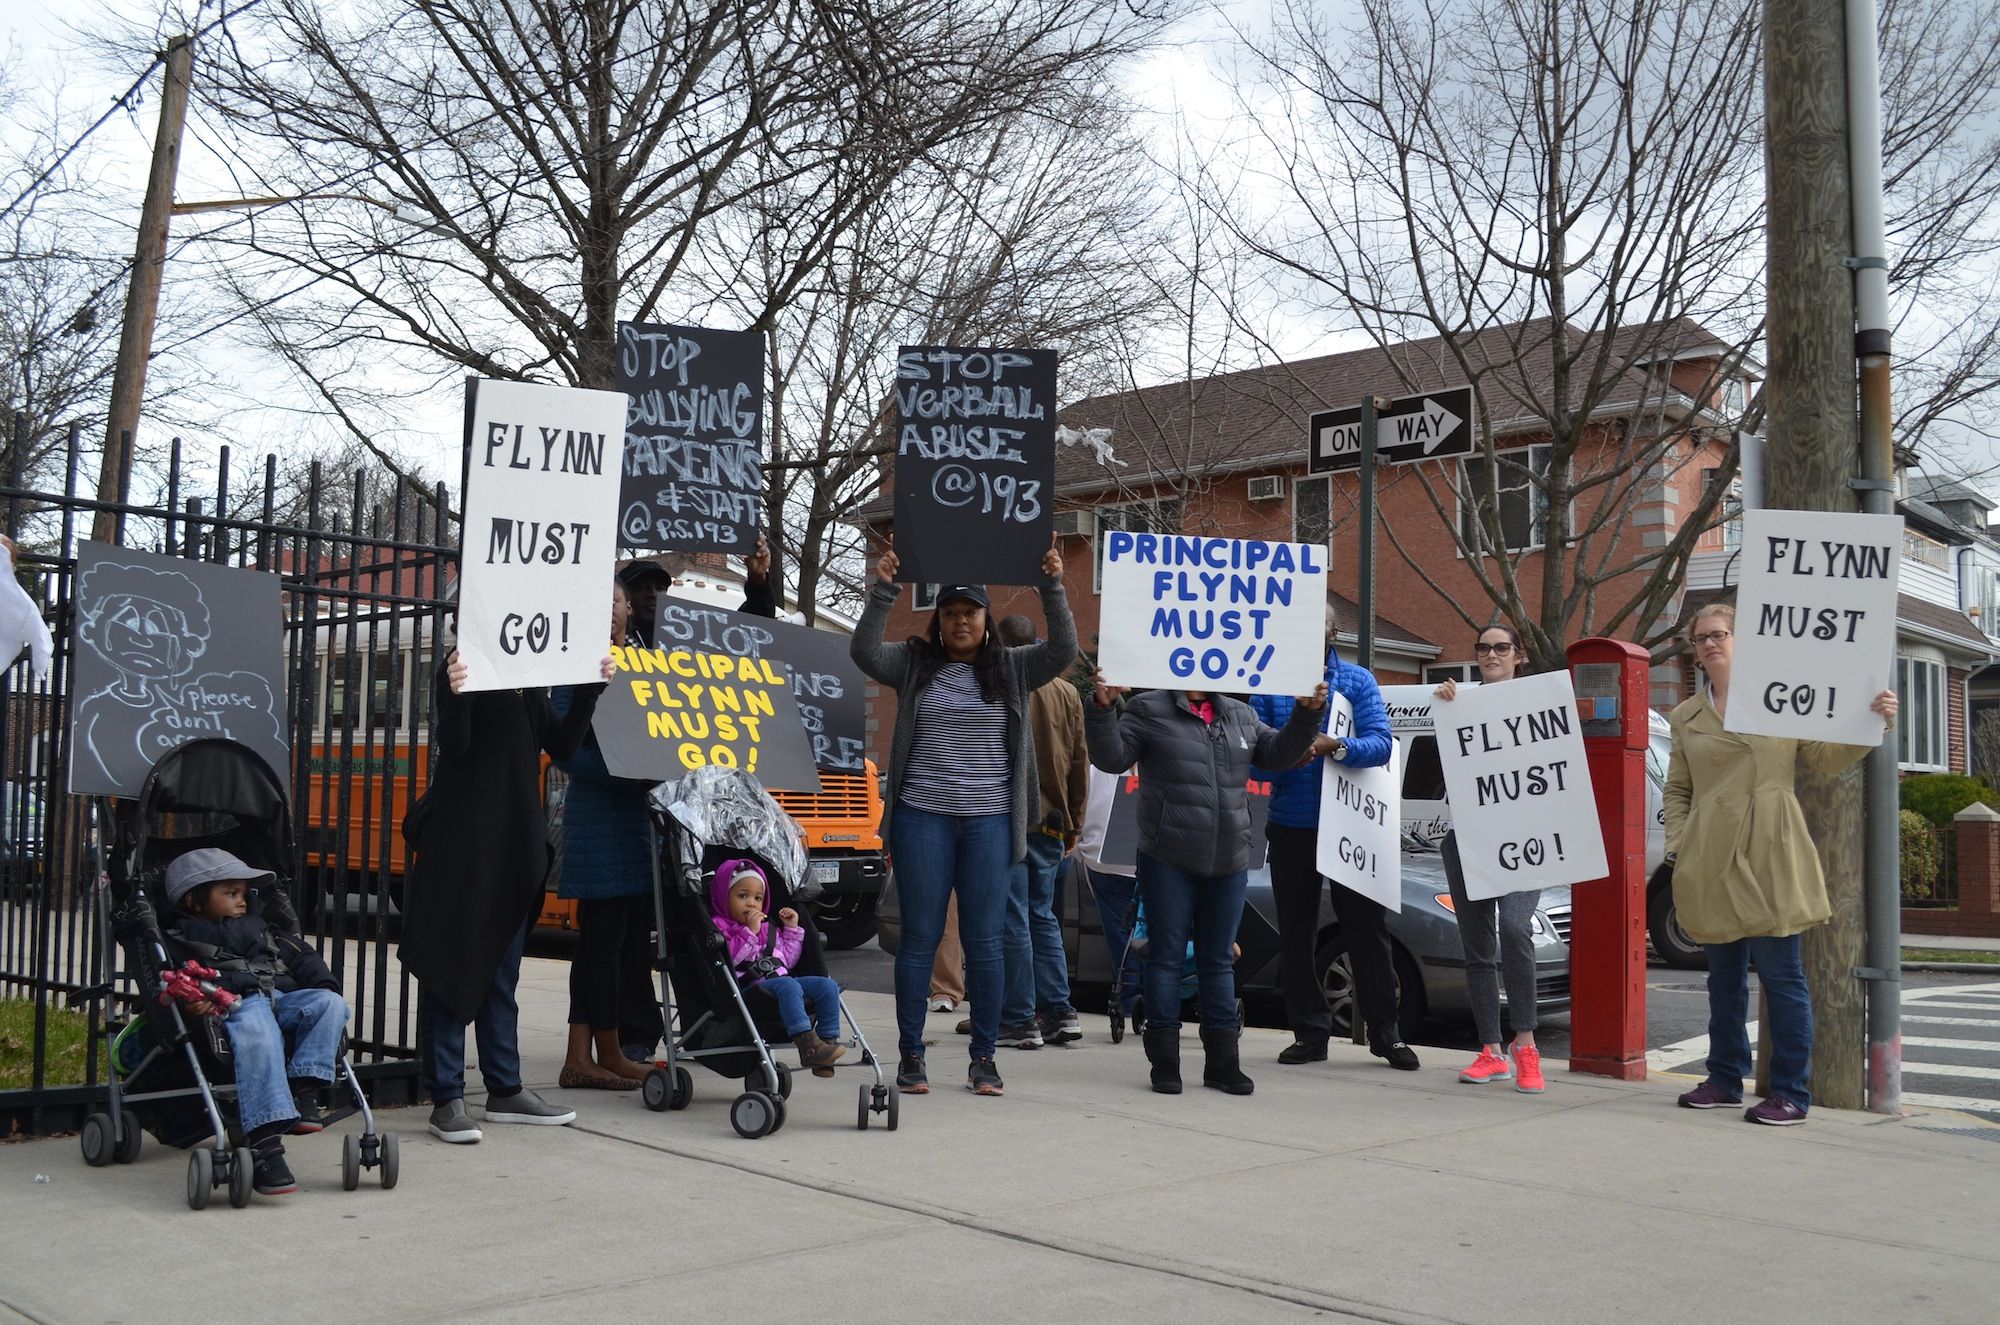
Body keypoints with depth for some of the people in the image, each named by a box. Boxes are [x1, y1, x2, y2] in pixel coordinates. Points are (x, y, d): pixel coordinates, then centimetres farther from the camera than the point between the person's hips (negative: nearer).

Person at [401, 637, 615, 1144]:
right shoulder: (463, 666, -8)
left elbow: (561, 746, 8)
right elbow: (452, 745, -18)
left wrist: (590, 688, -1)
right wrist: (455, 695, -36)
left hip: (514, 844, 7)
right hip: (457, 842, -7)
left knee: (500, 971, 13)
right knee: (449, 968, -1)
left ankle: (505, 1089, 20)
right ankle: (446, 1099, 3)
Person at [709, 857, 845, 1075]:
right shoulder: (719, 927, 6)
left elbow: (787, 960, 30)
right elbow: (728, 959, -12)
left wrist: (792, 929, 24)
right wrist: (750, 932, -14)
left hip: (781, 980, 8)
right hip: (752, 988, -8)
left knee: (827, 986, -11)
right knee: (788, 986, -37)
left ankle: (828, 1040, -15)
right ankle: (807, 1044, -46)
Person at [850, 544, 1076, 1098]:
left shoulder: (1011, 669, 8)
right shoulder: (914, 665, 6)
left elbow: (1063, 649, -4)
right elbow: (864, 652, -8)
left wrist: (1053, 587, -15)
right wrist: (883, 592, -18)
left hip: (988, 823, 1)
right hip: (923, 818, -1)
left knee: (984, 942, 3)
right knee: (919, 939, 3)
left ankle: (983, 1057, 11)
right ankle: (910, 1056, 10)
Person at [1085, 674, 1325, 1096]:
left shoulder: (1241, 716, 14)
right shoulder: (1148, 710, 0)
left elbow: (1278, 753, 15)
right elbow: (1112, 758, -6)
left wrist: (1307, 713, 3)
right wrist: (1103, 709, -20)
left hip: (1229, 863, 5)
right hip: (1169, 861, -4)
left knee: (1219, 961, 11)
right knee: (1166, 957, 1)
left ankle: (1223, 1061, 17)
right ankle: (1165, 1062, 8)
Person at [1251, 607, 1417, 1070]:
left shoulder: (1359, 680, 3)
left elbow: (1381, 742, -10)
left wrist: (1336, 747, -28)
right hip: (1291, 826, 1)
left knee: (1367, 927, 2)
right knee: (1296, 933, 6)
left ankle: (1385, 1033, 10)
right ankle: (1309, 1032, 16)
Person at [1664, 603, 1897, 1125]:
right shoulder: (1685, 717, 14)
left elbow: (1827, 755, 5)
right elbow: (1677, 791, 15)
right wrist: (1677, 849, 3)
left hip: (1769, 858, -3)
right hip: (1712, 863, 3)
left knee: (1781, 974, -3)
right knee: (1724, 975, 11)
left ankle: (1791, 1093, 3)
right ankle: (1726, 1081, 21)